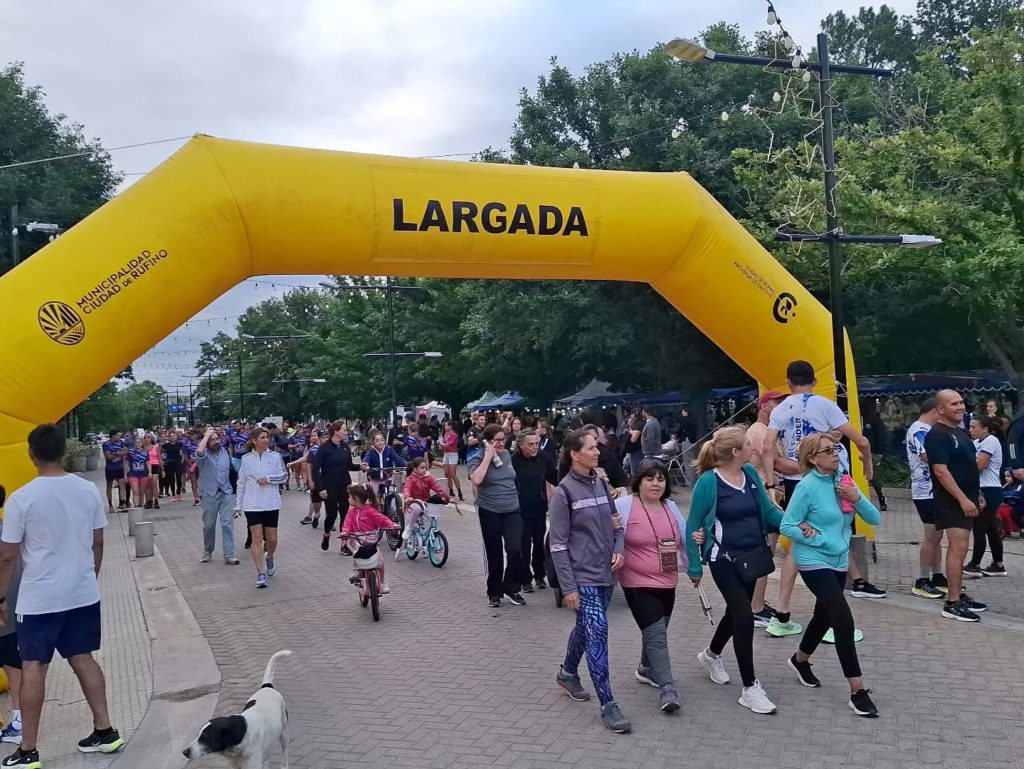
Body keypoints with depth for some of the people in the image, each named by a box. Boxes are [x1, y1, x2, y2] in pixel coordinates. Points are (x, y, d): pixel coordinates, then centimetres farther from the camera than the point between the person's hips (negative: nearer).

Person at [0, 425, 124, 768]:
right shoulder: (89, 490, -3)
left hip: (39, 599, -4)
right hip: (84, 593, 4)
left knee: (33, 668, 7)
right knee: (82, 659, 15)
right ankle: (104, 731, 19)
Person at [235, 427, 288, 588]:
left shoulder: (275, 456, -1)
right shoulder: (246, 459, 0)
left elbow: (283, 476, 1)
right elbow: (241, 483, 6)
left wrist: (268, 479, -16)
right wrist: (238, 504, 7)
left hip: (271, 504, 1)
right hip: (252, 505, -1)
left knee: (272, 539, 8)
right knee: (257, 538, -5)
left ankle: (269, 558, 40)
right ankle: (261, 573, 0)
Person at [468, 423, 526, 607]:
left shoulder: (507, 455, 6)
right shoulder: (478, 458, -9)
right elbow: (476, 480, -29)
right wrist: (488, 456, -23)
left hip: (512, 510, 3)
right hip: (490, 512, -3)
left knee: (515, 550, -9)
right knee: (494, 554, 7)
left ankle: (511, 588, 9)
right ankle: (494, 592, 24)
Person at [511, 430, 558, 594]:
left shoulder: (544, 458, -6)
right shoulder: (513, 460, -17)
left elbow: (554, 478, 6)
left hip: (540, 508, 3)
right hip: (521, 510, -3)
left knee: (539, 543, 14)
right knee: (524, 546, 5)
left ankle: (539, 575, 30)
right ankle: (525, 579, 18)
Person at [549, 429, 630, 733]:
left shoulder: (601, 484, 5)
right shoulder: (563, 492, -12)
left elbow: (615, 523, 15)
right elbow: (558, 544, -12)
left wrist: (618, 549, -4)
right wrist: (568, 587, -14)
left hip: (606, 574, 6)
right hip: (582, 577, -6)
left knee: (586, 628, 19)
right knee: (597, 633, -9)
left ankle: (567, 673, 42)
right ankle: (608, 705, -1)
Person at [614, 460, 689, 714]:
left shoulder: (670, 507, 7)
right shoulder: (624, 506, -13)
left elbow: (682, 539, 16)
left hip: (667, 581, 6)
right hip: (638, 583, -6)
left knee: (656, 632, 19)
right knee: (656, 634, -11)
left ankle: (647, 669, 42)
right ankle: (668, 688, -6)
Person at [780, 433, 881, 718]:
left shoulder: (843, 480, 2)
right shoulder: (807, 486, -16)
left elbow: (875, 519, 1)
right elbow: (787, 526, -15)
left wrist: (856, 498, -16)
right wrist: (820, 539, -21)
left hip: (839, 561, 7)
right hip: (814, 562, -7)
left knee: (824, 615, 19)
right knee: (844, 620, -11)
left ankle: (800, 660, 44)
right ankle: (857, 691, -3)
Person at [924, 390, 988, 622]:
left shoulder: (960, 432, 16)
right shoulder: (937, 435, -15)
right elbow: (941, 471, -21)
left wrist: (976, 494, 20)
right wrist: (963, 499, -24)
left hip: (966, 499, 10)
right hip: (953, 502, -10)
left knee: (958, 549, 14)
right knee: (958, 549, -12)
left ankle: (959, 595, 21)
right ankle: (952, 603, -10)